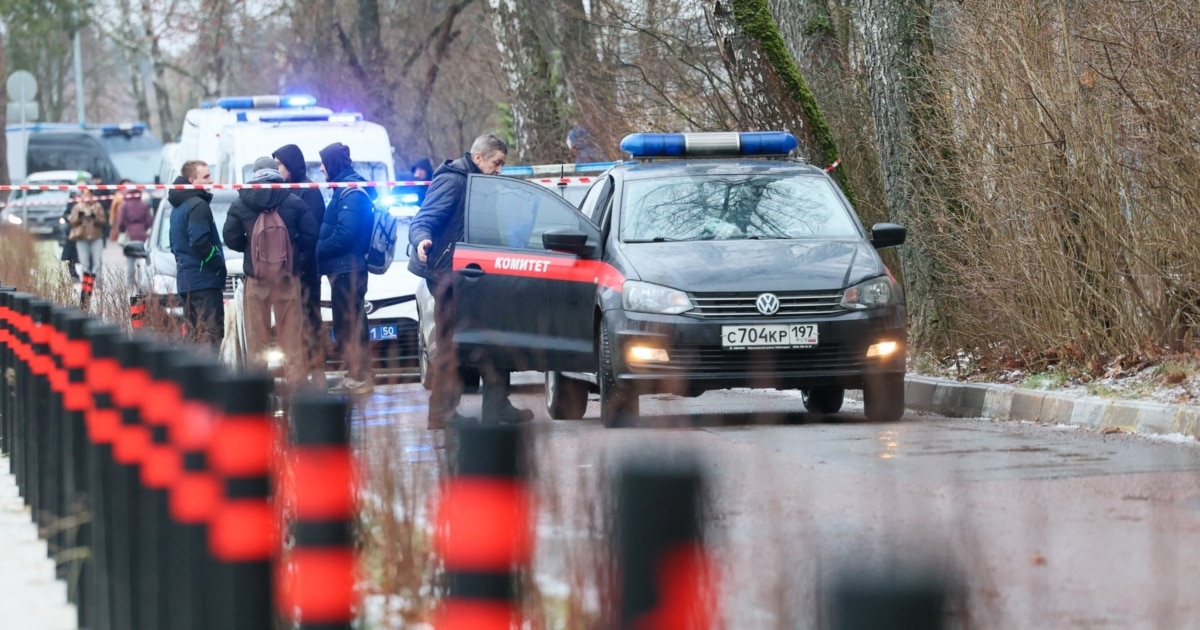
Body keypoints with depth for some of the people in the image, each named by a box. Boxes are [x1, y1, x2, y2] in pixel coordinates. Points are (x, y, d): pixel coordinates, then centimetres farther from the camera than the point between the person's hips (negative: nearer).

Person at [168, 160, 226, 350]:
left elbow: (174, 244, 24)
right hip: (204, 279, -10)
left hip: (185, 279, 10)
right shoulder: (198, 206, -13)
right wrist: (219, 262, -11)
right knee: (211, 334, -12)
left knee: (193, 334, 12)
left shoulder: (178, 207, 18)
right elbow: (200, 242, -22)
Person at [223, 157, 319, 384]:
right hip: (288, 274, 0)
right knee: (291, 330, 3)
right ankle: (294, 377, 1)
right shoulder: (294, 202, -2)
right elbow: (310, 235, -4)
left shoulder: (241, 205, -1)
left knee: (257, 331, 4)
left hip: (256, 277, 0)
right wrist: (299, 260, 10)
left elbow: (231, 237, -1)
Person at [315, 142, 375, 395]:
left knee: (350, 324, -8)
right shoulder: (345, 189, 17)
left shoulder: (352, 193, -15)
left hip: (347, 268, -10)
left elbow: (345, 233, -23)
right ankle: (354, 376, 19)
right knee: (345, 324, 13)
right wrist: (321, 251, 5)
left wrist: (318, 251, -13)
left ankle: (360, 378, -6)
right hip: (344, 267, 10)